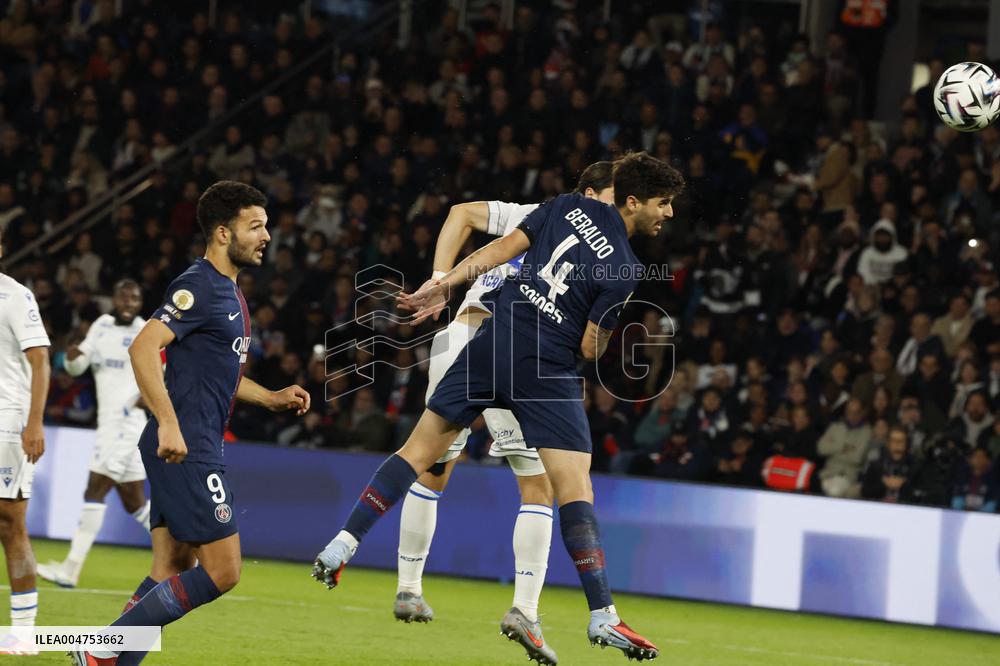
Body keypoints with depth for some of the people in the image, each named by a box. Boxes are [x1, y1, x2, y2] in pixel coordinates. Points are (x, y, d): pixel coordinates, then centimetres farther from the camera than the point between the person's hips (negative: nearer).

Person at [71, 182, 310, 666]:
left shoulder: (229, 292, 19)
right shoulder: (198, 287, -12)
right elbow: (143, 347, -23)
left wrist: (272, 399, 19)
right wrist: (167, 423, -30)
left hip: (196, 449, 10)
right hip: (184, 448, -10)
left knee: (171, 575, 9)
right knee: (221, 572, -11)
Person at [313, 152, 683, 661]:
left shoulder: (569, 207, 4)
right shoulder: (624, 270, -10)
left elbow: (502, 248, 3)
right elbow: (591, 348, -7)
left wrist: (442, 286, 8)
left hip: (492, 345, 5)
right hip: (547, 372, -5)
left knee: (420, 449, 12)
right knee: (575, 487, -2)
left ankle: (342, 546, 7)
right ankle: (602, 615, -6)